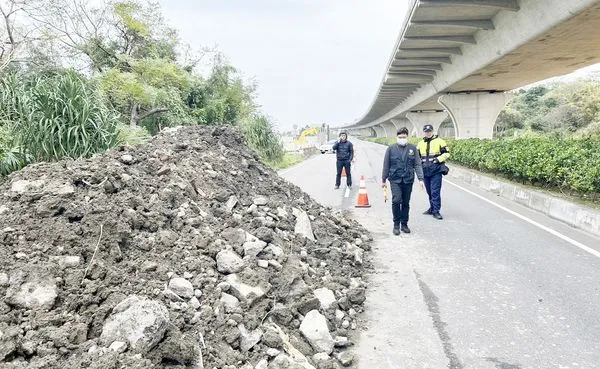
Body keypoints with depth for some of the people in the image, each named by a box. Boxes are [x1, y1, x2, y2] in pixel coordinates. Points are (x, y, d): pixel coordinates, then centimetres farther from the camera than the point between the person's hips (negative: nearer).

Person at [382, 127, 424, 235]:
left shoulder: (413, 148, 4)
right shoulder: (391, 149, 1)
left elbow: (417, 164, 4)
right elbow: (386, 165, 7)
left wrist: (420, 178, -4)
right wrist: (383, 180, 9)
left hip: (408, 180, 2)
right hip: (395, 180, -2)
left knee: (406, 203, 9)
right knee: (396, 201, -13)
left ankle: (404, 224, 23)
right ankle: (396, 225, 1)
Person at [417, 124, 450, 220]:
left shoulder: (439, 141, -1)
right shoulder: (420, 143, 13)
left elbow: (447, 153, 0)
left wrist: (438, 159, -14)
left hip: (436, 171, -5)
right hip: (425, 171, 5)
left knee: (435, 192, -9)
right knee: (429, 191, 14)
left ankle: (436, 211, -4)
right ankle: (432, 208, 27)